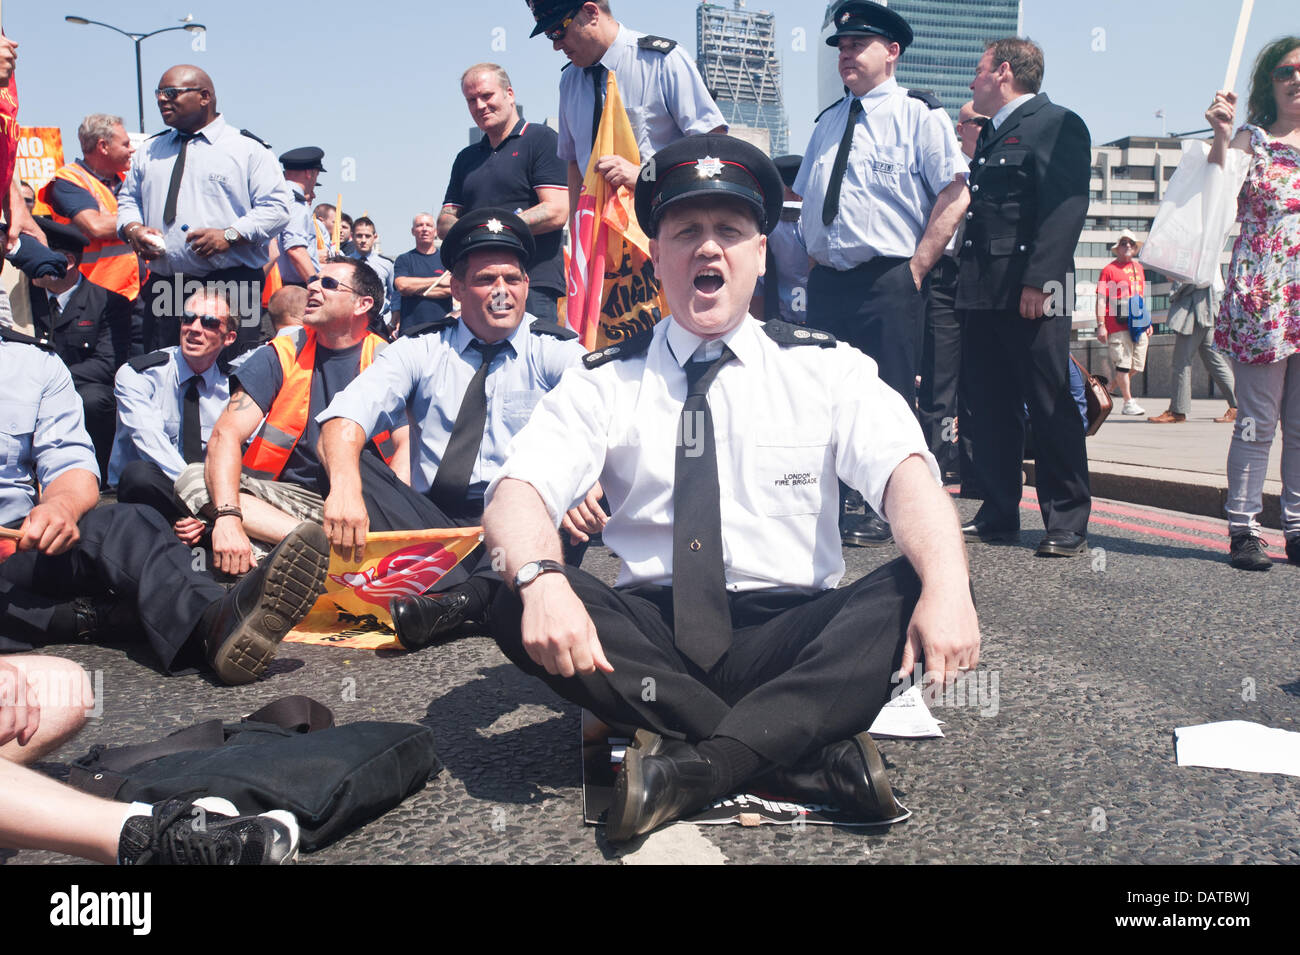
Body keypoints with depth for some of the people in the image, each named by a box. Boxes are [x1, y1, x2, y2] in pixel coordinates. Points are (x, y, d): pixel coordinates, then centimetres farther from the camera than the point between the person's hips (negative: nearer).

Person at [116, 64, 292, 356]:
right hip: (163, 287, 5)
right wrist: (132, 228, 4)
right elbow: (128, 198, 27)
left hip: (231, 284, -5)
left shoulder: (247, 148, 5)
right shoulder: (150, 151, 22)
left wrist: (230, 235, -16)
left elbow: (277, 206, -3)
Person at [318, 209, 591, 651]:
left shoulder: (554, 350, 3)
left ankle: (455, 599, -40)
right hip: (430, 523, 2)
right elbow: (347, 414, -8)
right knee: (347, 462, -20)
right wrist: (345, 486, -31)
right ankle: (473, 593, -34)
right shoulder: (421, 349, 8)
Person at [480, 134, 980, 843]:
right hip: (650, 637, 1)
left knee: (911, 592, -27)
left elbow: (904, 470, -10)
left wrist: (946, 586, -32)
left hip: (792, 637, 0)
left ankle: (690, 766, -29)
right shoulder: (606, 381, 7)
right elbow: (520, 490, -7)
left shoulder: (826, 367, 6)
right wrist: (541, 578, -32)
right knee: (515, 606, -27)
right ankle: (817, 754, -27)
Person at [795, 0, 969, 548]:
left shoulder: (920, 116, 0)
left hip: (888, 281, -6)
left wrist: (916, 269, -14)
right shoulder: (828, 123, 20)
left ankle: (883, 514, 3)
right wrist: (816, 259, 11)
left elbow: (954, 195, -8)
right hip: (827, 282, 6)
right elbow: (804, 199, 25)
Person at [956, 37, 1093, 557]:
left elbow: (1066, 207, -14)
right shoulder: (990, 135, 23)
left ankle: (1067, 524, 2)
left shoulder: (1057, 124, -3)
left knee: (1051, 408, -4)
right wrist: (964, 282, 14)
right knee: (990, 409, 9)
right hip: (983, 294, 8)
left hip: (1032, 294, -8)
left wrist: (1039, 280, -23)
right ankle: (998, 516, 16)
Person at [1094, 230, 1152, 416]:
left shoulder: (1138, 268, 19)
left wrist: (1147, 322, 24)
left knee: (1137, 365, 6)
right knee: (1123, 364, -6)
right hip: (1118, 325, -6)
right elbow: (1101, 299, -5)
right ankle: (1128, 403, -1)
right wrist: (1101, 325, -12)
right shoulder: (1109, 270, -1)